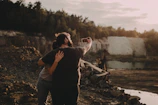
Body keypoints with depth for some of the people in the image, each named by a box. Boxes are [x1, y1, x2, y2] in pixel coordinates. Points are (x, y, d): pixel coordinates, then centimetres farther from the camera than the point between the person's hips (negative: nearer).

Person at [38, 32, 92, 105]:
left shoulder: (53, 53, -9)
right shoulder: (76, 51, -6)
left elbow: (39, 63, 4)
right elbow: (86, 48, 17)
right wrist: (89, 42, 39)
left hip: (57, 89, 0)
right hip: (72, 88, 1)